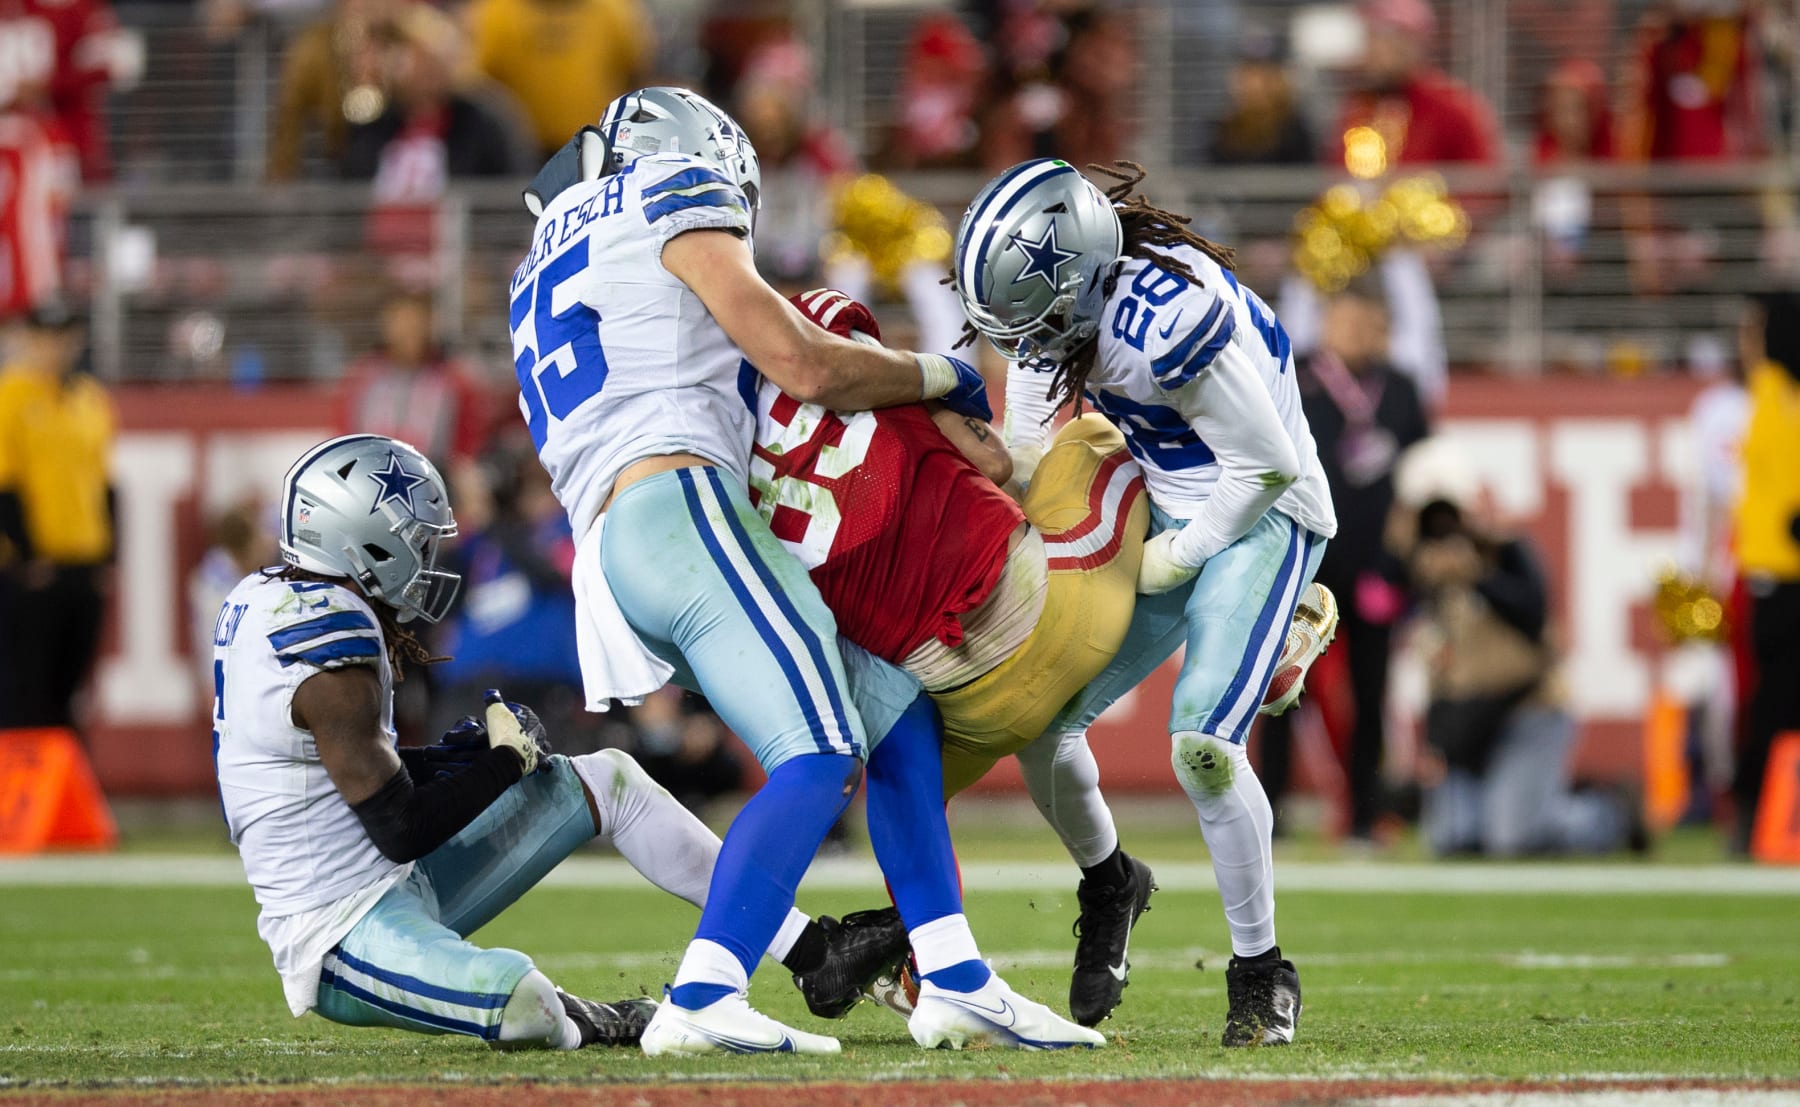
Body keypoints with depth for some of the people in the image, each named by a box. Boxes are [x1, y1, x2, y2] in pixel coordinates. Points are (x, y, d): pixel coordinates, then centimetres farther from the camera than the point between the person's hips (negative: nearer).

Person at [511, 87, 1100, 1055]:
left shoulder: (549, 264, 32)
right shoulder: (672, 195, 7)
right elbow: (805, 367, 0)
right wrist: (938, 376, 15)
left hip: (610, 551, 9)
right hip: (677, 507, -9)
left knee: (897, 717, 12)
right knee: (821, 757, -19)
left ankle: (955, 983, 6)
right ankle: (701, 1002, -32)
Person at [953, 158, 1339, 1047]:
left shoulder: (1163, 318, -33)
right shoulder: (1060, 302, -7)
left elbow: (1266, 466, -24)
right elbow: (1024, 460, 11)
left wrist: (1174, 559, -14)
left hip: (1260, 517, -8)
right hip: (1166, 516, 8)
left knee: (1202, 746, -22)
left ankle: (1261, 974, -4)